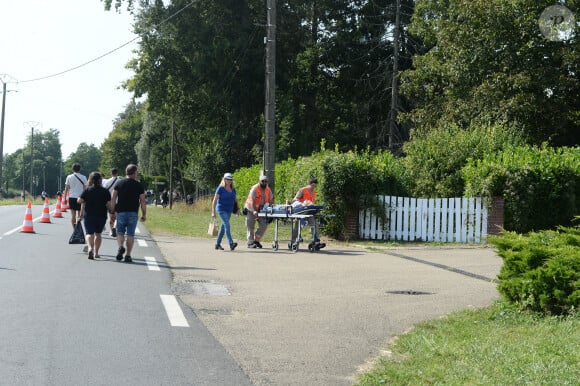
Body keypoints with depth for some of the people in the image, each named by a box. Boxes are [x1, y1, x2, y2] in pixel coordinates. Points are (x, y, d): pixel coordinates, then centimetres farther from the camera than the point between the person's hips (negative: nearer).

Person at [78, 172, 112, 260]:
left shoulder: (87, 190, -2)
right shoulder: (105, 191, -2)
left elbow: (79, 201, -6)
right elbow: (109, 205, -8)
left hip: (88, 215, -1)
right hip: (101, 216, 1)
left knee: (89, 233, -3)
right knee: (98, 234, 16)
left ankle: (90, 248, -30)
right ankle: (96, 252, 20)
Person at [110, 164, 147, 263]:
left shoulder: (119, 184, 3)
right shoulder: (139, 185, 0)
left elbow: (113, 199, 0)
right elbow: (143, 201, -1)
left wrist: (112, 212, 7)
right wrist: (144, 214, 6)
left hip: (121, 212, 1)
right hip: (133, 213, -1)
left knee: (120, 232, 12)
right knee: (130, 234, 5)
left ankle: (120, 246, -15)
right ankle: (128, 255, 3)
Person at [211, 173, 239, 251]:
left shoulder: (233, 189, 9)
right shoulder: (220, 188, -9)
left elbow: (235, 200, 17)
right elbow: (214, 200, -9)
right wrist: (213, 212, -14)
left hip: (229, 210, 7)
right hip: (221, 209, -7)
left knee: (223, 227, 11)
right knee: (227, 225, -19)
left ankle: (218, 244, 21)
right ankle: (231, 244, -29)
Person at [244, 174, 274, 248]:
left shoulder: (268, 190, 0)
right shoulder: (254, 189, -18)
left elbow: (271, 200, 1)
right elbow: (252, 201, -27)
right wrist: (254, 211, -39)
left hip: (261, 210, 5)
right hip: (251, 209, -5)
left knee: (264, 225, -4)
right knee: (250, 227, -1)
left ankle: (256, 240, 8)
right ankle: (250, 243, 4)